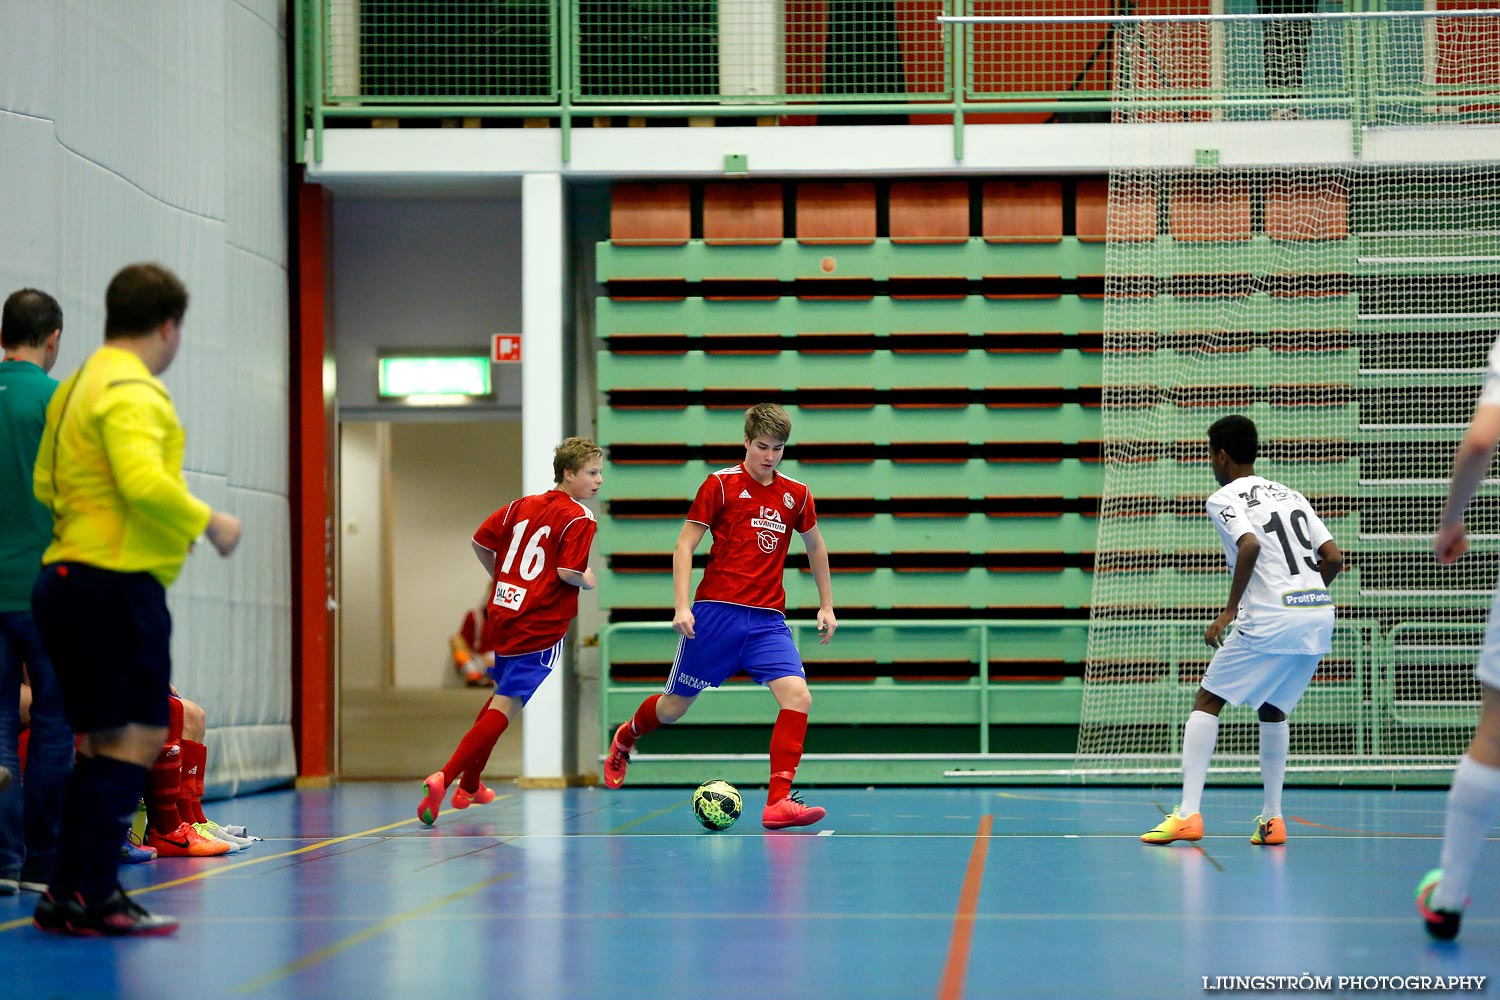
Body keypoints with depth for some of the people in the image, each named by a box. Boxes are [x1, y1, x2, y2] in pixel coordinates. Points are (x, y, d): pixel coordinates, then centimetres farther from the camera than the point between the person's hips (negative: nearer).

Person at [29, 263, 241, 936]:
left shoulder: (78, 385, 17)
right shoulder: (132, 389, -12)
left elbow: (45, 482, 20)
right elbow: (144, 480, -25)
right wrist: (207, 521, -12)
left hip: (69, 576, 10)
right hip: (117, 580, -10)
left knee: (106, 743, 13)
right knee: (136, 738, -7)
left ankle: (68, 896, 13)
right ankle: (89, 898, -9)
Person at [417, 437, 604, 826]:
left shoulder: (522, 505, 12)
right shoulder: (580, 519, -8)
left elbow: (480, 542, 12)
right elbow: (568, 571, -19)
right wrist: (592, 582, 1)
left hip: (501, 614, 8)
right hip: (539, 628, -8)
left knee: (502, 694, 25)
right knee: (505, 707, -10)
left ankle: (469, 786, 30)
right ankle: (445, 778, -25)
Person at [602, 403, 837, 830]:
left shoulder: (795, 494, 7)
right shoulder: (720, 484, -3)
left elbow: (815, 546, 24)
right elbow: (685, 545, -3)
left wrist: (827, 605, 24)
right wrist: (681, 605, -12)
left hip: (768, 619, 3)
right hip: (716, 612, -3)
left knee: (798, 697, -20)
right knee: (674, 707, 8)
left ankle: (779, 803, -20)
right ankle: (624, 739, 42)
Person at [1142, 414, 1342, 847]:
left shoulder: (1225, 499, 1)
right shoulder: (1290, 495, 20)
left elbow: (1250, 546, -19)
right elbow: (1333, 557, 13)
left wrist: (1229, 611, -12)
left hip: (1269, 620, -7)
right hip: (1319, 616, 7)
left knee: (1206, 702, 3)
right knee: (1273, 710, 23)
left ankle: (1188, 814, -8)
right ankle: (1272, 818, 18)